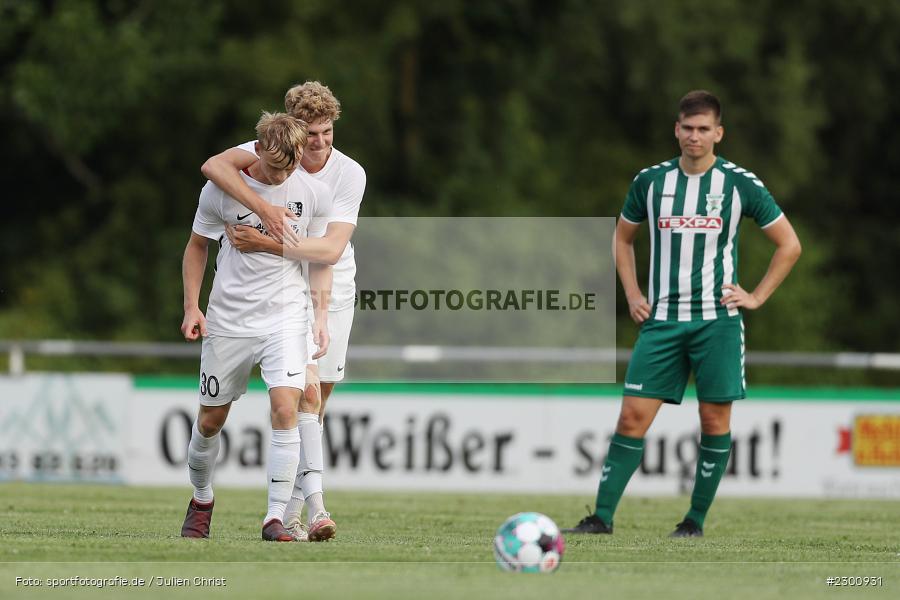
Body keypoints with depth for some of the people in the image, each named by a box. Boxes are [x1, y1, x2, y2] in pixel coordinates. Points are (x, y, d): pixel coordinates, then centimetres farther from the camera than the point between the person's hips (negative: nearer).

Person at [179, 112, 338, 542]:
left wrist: (321, 317, 0)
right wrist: (192, 306, 1)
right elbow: (197, 245, 8)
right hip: (228, 319, 0)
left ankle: (276, 516, -17)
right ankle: (201, 500, 35)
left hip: (286, 316, 0)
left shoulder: (314, 193, -3)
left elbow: (321, 259, 8)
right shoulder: (221, 189, -6)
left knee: (286, 407, -20)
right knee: (211, 419, 8)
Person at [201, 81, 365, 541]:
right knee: (306, 390, -19)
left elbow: (332, 248, -21)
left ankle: (288, 511, 16)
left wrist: (267, 244, -28)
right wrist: (262, 206, -40)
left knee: (317, 400, 5)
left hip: (332, 292, 2)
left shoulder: (350, 174, -12)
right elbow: (214, 166, -29)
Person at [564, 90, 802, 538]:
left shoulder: (739, 184, -2)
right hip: (662, 318, 1)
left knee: (715, 420, 0)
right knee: (632, 416, -6)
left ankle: (696, 519, 11)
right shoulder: (651, 181, 5)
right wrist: (632, 295, 10)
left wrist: (757, 297, -1)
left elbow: (789, 244, 6)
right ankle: (602, 517, -6)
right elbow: (622, 238, 21)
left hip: (717, 320, -1)